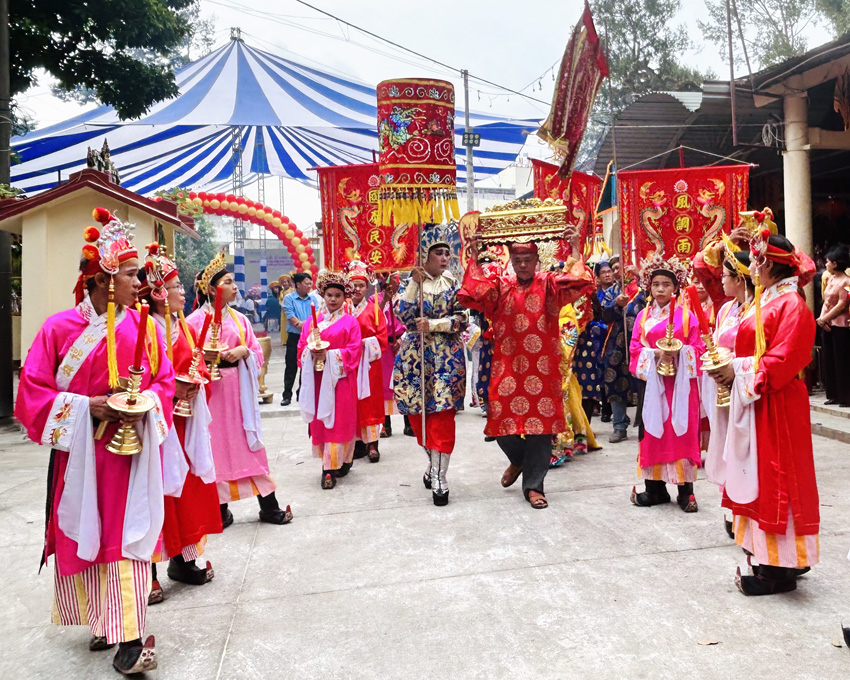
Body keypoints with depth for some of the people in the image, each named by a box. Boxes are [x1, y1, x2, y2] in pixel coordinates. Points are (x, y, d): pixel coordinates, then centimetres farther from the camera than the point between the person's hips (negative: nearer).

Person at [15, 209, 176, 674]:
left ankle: (129, 638, 1)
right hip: (81, 454, 0)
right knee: (84, 538, 11)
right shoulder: (60, 328, -6)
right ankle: (103, 623, 30)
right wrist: (88, 405, -16)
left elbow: (164, 382, 7)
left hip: (132, 451, 0)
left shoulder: (145, 328, 0)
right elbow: (33, 392, -5)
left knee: (128, 536, -2)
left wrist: (145, 405, -13)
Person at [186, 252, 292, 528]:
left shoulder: (238, 318, 9)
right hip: (211, 391, -3)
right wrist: (203, 357, -22)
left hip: (238, 389, 4)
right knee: (217, 446, 2)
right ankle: (220, 509, 17)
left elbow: (258, 353, 9)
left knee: (250, 445, 6)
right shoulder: (194, 320, -4)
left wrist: (244, 351, -10)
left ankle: (269, 506, 14)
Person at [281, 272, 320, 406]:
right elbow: (290, 316, -10)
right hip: (294, 337, -3)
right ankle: (287, 395, 5)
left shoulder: (314, 298, 7)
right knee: (291, 366, -1)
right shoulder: (289, 298, -2)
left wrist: (302, 323, -17)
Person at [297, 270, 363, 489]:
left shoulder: (350, 322, 1)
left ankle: (336, 464, 1)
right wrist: (311, 352, -11)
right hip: (317, 378, 3)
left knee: (339, 420, -4)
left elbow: (354, 350, -7)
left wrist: (329, 354, -17)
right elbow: (302, 346, 11)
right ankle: (329, 462, 14)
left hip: (340, 378, -3)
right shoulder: (312, 319, 12)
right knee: (320, 419, 4)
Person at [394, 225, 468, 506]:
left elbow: (462, 319, -2)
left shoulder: (454, 284, 4)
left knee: (441, 414, -7)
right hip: (415, 354, 2)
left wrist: (432, 325, -14)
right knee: (418, 412, 6)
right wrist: (414, 284, -12)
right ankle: (434, 464, 27)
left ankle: (439, 477, -1)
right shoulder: (410, 282, 5)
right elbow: (404, 317, -8)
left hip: (447, 356, -1)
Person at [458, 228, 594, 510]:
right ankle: (518, 459, 37)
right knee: (504, 421, 3)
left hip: (542, 368, -1)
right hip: (507, 367, 1)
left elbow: (578, 285, -14)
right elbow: (474, 294, -10)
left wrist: (575, 251, -17)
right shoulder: (500, 286, 6)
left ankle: (533, 484, 16)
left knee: (540, 423, 2)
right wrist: (475, 259, -12)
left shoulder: (549, 284, 3)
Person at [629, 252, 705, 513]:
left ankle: (686, 490, 7)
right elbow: (634, 349, 3)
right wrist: (655, 354, -14)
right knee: (653, 432, 5)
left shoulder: (686, 314, 2)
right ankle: (655, 488, 15)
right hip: (652, 381, 2)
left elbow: (698, 348, 0)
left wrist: (680, 352, -19)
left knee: (682, 432, -1)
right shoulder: (643, 316, 8)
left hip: (680, 382, -2)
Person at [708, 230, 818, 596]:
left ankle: (780, 569, 8)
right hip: (754, 401, 9)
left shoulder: (791, 304, -15)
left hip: (777, 405, -9)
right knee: (759, 478, 13)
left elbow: (784, 360, -22)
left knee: (775, 480, -2)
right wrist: (730, 367, 0)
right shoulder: (763, 301, 14)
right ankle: (769, 557, 24)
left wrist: (739, 370, -17)